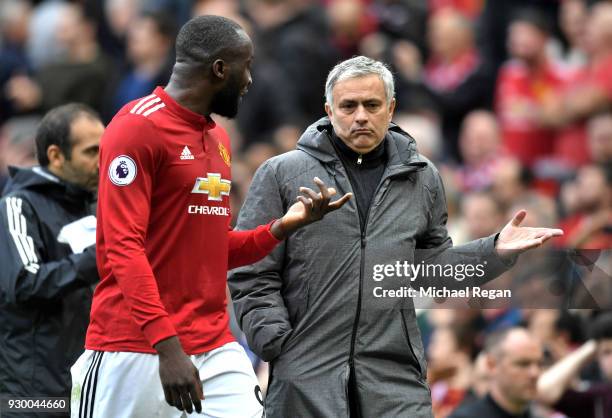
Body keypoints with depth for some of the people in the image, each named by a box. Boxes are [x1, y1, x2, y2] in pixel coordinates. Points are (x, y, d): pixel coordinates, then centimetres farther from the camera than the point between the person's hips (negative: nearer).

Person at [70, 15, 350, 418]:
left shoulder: (219, 139, 17)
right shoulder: (138, 127, -9)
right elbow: (124, 249, -16)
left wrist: (282, 227, 6)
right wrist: (167, 346, -24)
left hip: (216, 348, 7)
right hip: (137, 349, -7)